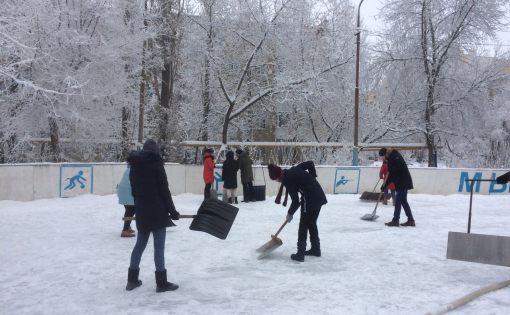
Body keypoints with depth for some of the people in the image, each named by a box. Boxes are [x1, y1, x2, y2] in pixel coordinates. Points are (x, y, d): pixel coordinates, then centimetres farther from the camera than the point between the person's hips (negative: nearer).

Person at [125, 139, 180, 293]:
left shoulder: (134, 165, 10)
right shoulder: (155, 162, -9)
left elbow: (134, 190, 14)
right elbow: (164, 189, -11)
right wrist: (172, 210, -6)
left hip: (141, 211, 7)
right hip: (157, 211, -7)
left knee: (140, 244, 15)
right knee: (159, 246, -3)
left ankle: (132, 280, 20)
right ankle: (161, 283, 1)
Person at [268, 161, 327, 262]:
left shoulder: (288, 180, -14)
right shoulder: (293, 169, 9)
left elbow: (295, 201, -13)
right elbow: (310, 163, 14)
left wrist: (290, 214, 2)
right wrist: (312, 177, 17)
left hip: (310, 199, -9)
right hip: (319, 196, 9)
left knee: (303, 225, 0)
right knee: (312, 223, 20)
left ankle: (300, 254, 1)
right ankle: (316, 249, 29)